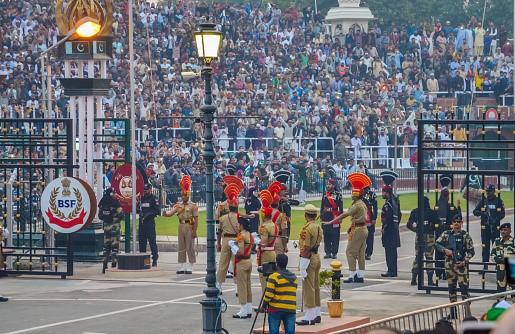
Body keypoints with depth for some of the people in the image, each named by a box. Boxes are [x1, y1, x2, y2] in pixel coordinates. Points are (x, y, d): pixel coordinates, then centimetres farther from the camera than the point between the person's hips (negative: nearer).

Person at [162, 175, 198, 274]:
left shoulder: (193, 206, -5)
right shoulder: (178, 205, 9)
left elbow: (196, 219, -8)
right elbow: (170, 213, 0)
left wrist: (194, 231, -14)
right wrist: (165, 213, -24)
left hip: (189, 227, -5)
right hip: (181, 226, 5)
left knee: (189, 247, -3)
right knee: (181, 248, 8)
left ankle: (190, 268, 1)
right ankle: (181, 267, 13)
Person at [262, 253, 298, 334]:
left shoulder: (274, 277, -9)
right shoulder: (294, 277, 11)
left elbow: (269, 294, -12)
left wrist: (264, 305, 1)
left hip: (276, 309, -5)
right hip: (291, 309, 5)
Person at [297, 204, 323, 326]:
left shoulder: (307, 229, -19)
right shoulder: (319, 228, 9)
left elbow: (306, 249, -21)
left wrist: (303, 268, -19)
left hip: (309, 259, -9)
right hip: (317, 257, 9)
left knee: (308, 289, -6)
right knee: (316, 287, 14)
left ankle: (309, 317, -6)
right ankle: (317, 315, 20)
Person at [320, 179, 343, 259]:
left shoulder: (338, 195, -2)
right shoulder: (325, 195, 13)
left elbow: (341, 207, -2)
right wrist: (321, 217, 13)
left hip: (334, 218, -5)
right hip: (326, 218, 5)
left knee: (335, 236, -3)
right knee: (326, 236, 6)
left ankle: (334, 253, 2)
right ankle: (328, 252, 12)